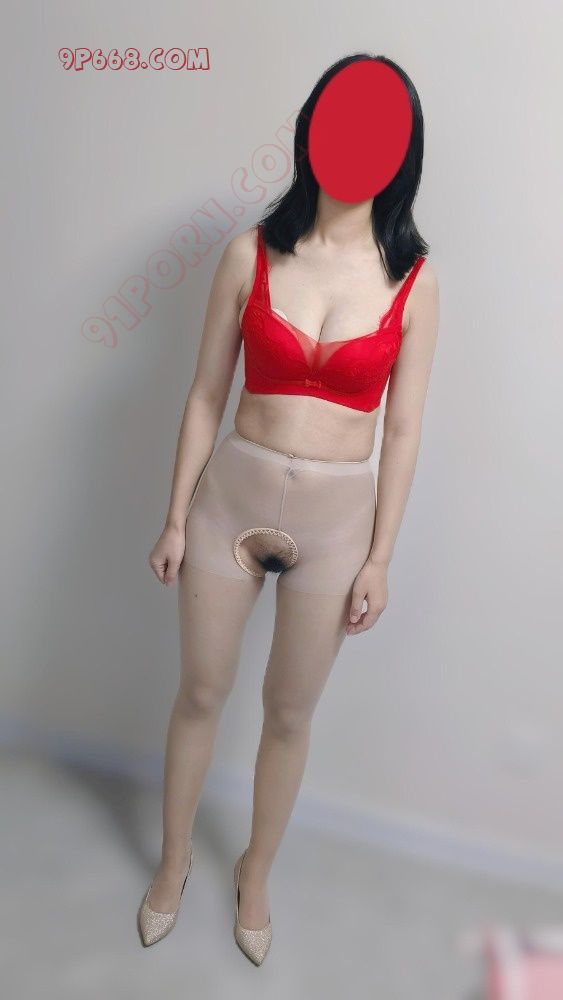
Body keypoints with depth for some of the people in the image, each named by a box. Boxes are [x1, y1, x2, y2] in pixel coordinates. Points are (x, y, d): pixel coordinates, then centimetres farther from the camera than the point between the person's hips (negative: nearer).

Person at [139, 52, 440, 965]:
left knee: (291, 711, 15)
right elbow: (206, 395, 0)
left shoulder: (413, 281, -6)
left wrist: (380, 559, -3)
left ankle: (256, 873, 43)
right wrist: (176, 516, 1)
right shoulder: (251, 254, -5)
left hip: (337, 515, 0)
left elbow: (403, 431, -3)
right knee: (202, 692, 16)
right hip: (232, 497, 1)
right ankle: (174, 858, 44)